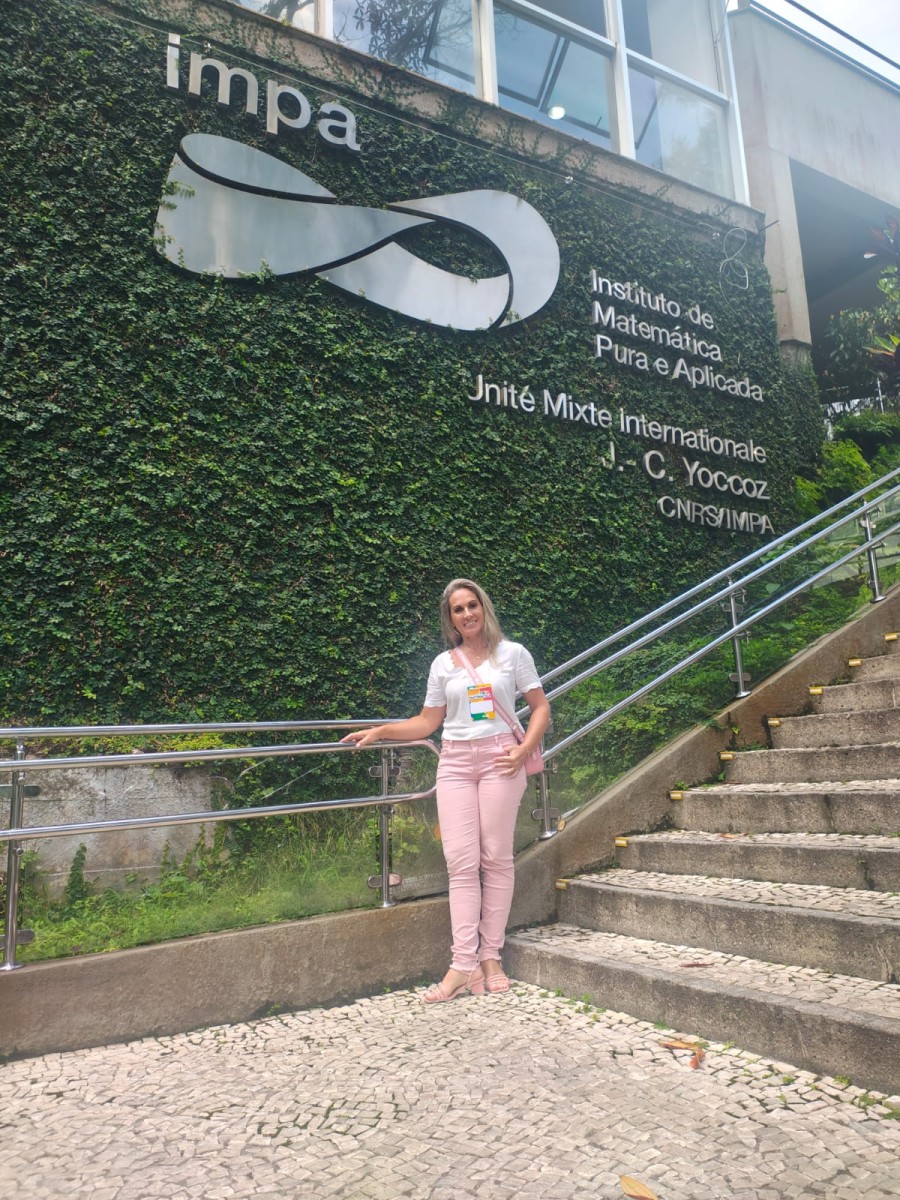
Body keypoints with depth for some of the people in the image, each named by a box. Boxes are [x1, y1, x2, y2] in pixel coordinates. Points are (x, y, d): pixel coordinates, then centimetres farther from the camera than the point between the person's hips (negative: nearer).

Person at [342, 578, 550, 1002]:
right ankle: (464, 965, -2)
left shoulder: (512, 653, 5)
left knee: (496, 858, 1)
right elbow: (428, 722, 15)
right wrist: (379, 732, 5)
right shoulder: (443, 664, 12)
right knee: (461, 861, -4)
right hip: (455, 762, 2)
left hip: (499, 758, -2)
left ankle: (491, 957, 11)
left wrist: (525, 749, -8)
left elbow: (540, 706, 6)